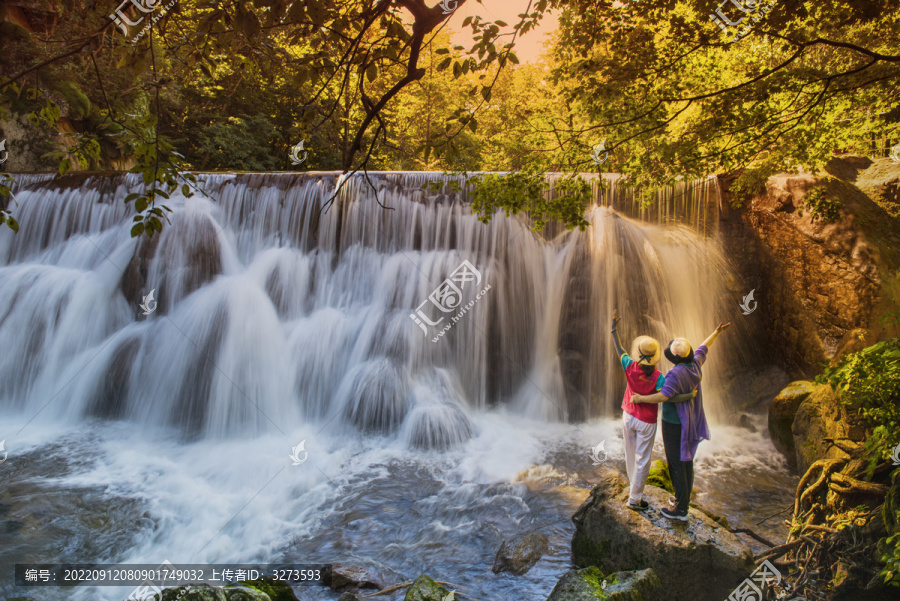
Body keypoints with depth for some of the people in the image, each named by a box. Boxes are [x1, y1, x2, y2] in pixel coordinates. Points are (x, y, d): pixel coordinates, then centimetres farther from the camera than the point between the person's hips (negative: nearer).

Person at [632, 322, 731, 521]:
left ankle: (680, 509, 9)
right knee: (686, 460, 18)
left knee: (676, 463, 1)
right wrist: (716, 332, 31)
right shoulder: (695, 366, -2)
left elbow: (664, 396, -37)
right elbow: (703, 348, 15)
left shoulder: (676, 373, -28)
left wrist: (641, 398, -25)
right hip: (690, 422, 9)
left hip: (674, 424, -9)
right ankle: (684, 499, 31)